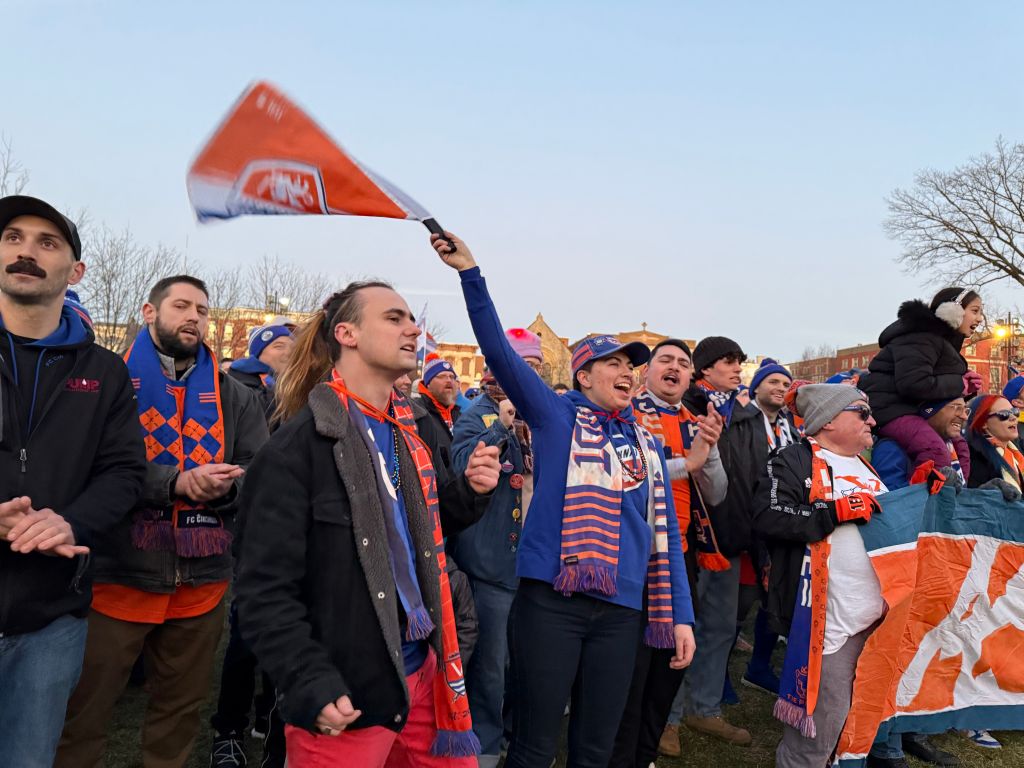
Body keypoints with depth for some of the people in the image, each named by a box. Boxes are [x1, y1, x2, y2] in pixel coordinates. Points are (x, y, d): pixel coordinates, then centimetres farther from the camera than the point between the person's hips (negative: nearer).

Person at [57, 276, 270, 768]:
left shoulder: (232, 395, 9)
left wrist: (225, 486, -19)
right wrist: (176, 482, -26)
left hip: (202, 580, 3)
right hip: (119, 575, -3)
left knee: (180, 712, 18)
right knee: (84, 714, 9)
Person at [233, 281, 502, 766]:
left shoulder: (406, 430, 9)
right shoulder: (300, 442, -15)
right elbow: (264, 588, -16)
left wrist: (466, 490, 3)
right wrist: (312, 686, -22)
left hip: (422, 671, 7)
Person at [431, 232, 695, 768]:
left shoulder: (647, 446, 13)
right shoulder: (555, 415, 1)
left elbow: (664, 532, 14)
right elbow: (500, 351, -9)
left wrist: (681, 614, 9)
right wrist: (470, 274, -17)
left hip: (621, 610, 4)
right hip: (551, 600, -4)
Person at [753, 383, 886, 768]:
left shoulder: (865, 466, 18)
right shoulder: (794, 461, -10)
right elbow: (768, 517, -24)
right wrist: (841, 510, -21)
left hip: (876, 613, 9)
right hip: (828, 617, -9)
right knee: (821, 724, 0)